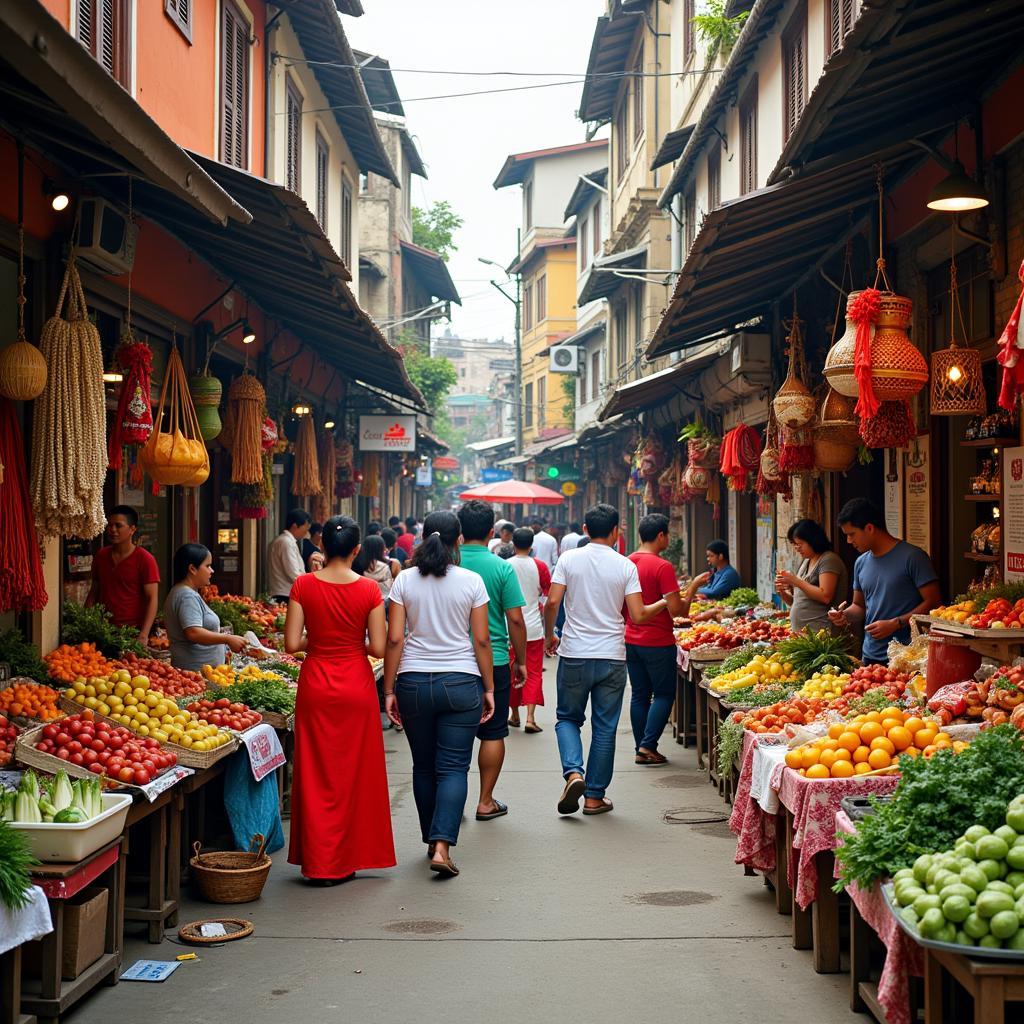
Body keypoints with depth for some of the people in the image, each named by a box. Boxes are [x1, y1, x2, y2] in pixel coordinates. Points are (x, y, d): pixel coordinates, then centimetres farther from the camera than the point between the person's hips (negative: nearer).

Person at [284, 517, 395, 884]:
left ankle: (318, 863, 11)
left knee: (316, 774, 9)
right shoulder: (369, 589, -8)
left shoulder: (304, 585, -7)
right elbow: (378, 647, -8)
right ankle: (348, 860, 19)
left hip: (316, 685, 1)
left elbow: (292, 643, -8)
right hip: (356, 687, 0)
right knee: (355, 773, 11)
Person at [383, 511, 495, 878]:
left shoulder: (405, 580, -1)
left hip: (414, 682, 2)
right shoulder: (471, 581, -4)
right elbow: (481, 641, -2)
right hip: (461, 682, -2)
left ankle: (432, 841, 24)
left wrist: (389, 690, 3)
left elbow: (394, 639, -3)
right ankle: (442, 845, -12)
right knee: (453, 767, 0)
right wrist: (489, 688, 7)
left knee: (424, 766, 14)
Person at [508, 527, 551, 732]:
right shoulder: (540, 566, -5)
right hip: (534, 628, -1)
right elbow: (548, 596, 3)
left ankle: (515, 715, 23)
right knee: (533, 673, 3)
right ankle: (530, 717, -8)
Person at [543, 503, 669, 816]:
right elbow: (638, 615, -7)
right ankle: (594, 797, 12)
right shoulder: (625, 566, -3)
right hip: (611, 657, 0)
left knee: (568, 718, 16)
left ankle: (573, 773, -7)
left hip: (574, 655, 0)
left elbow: (552, 602, -8)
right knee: (605, 728, 9)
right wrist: (664, 603, 12)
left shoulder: (569, 559, -3)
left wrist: (549, 636, 9)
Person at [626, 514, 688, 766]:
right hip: (658, 642, -6)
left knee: (639, 695, 12)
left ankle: (641, 749, 14)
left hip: (631, 640, 6)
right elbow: (675, 609, -19)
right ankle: (648, 745, -1)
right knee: (664, 695, 6)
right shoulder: (662, 567, -16)